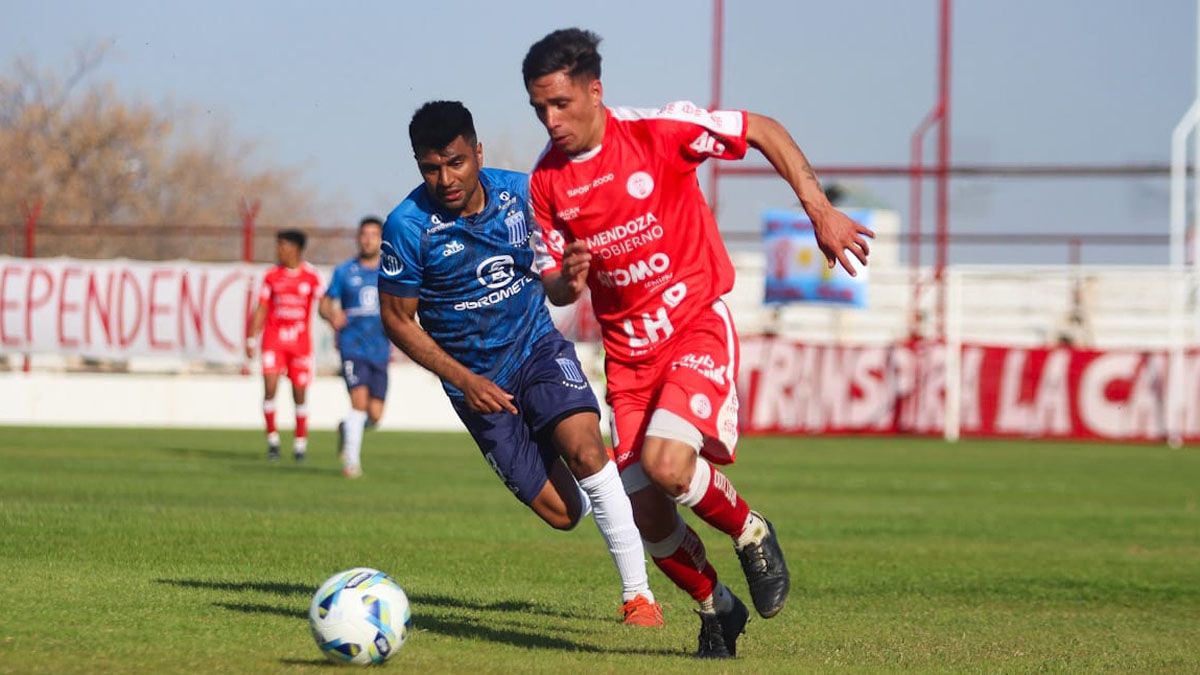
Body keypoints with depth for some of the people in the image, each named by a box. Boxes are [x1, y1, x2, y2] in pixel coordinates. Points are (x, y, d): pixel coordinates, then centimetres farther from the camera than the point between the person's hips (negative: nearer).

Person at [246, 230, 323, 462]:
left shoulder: (311, 276, -1)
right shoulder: (272, 276, 5)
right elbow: (261, 310, 8)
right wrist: (251, 340, 3)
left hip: (300, 340, -1)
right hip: (274, 338, 1)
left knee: (299, 393, 3)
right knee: (270, 386, -14)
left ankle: (300, 442, 18)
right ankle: (272, 438, -3)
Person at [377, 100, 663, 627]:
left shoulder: (520, 192, -9)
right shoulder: (409, 226, -17)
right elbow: (396, 318, -7)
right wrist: (464, 380, -16)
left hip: (538, 347, 1)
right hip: (477, 380, -1)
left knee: (583, 449, -26)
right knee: (561, 511, -6)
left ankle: (638, 594, -15)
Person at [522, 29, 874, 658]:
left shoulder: (659, 131, -14)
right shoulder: (546, 181, -1)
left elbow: (764, 131, -3)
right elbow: (554, 288, 7)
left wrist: (821, 212, -9)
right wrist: (567, 282, -17)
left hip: (696, 326, -4)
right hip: (627, 352, 4)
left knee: (664, 462, -28)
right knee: (646, 516, -1)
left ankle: (750, 532, 2)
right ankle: (716, 607, 26)